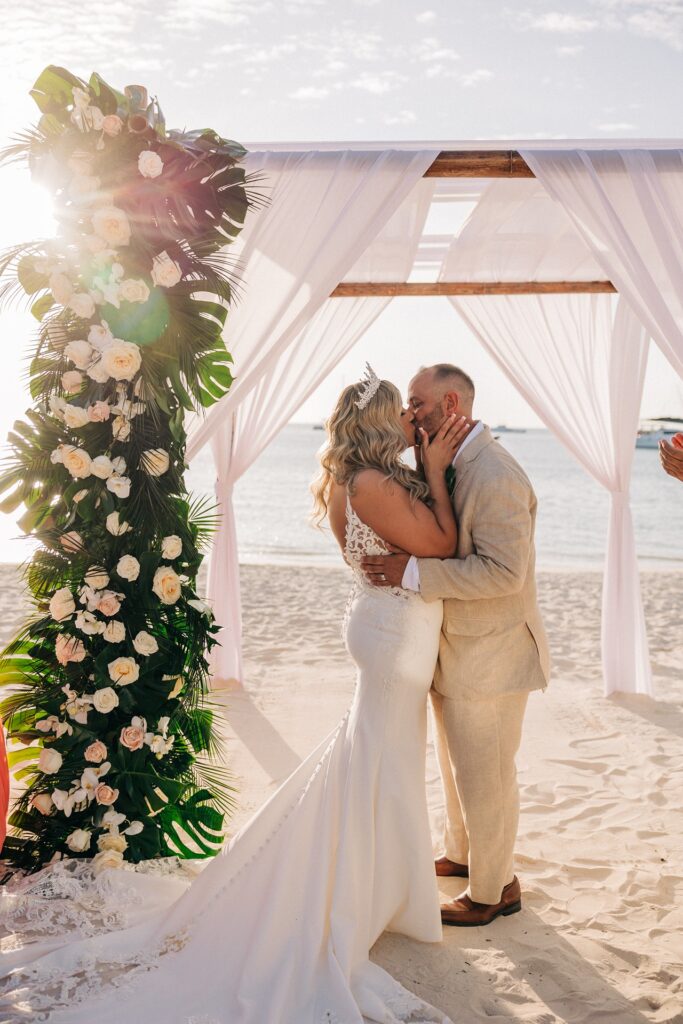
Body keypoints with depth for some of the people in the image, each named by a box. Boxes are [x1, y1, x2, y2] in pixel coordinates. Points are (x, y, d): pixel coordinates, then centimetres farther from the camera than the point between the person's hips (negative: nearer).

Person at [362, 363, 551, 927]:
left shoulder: (494, 475, -25)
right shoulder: (449, 465, 6)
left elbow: (504, 570, -30)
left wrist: (414, 572, -31)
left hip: (489, 656, -9)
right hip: (455, 649, 10)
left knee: (484, 778, 6)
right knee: (457, 765, 25)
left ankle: (494, 889, 25)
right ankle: (462, 854, 46)